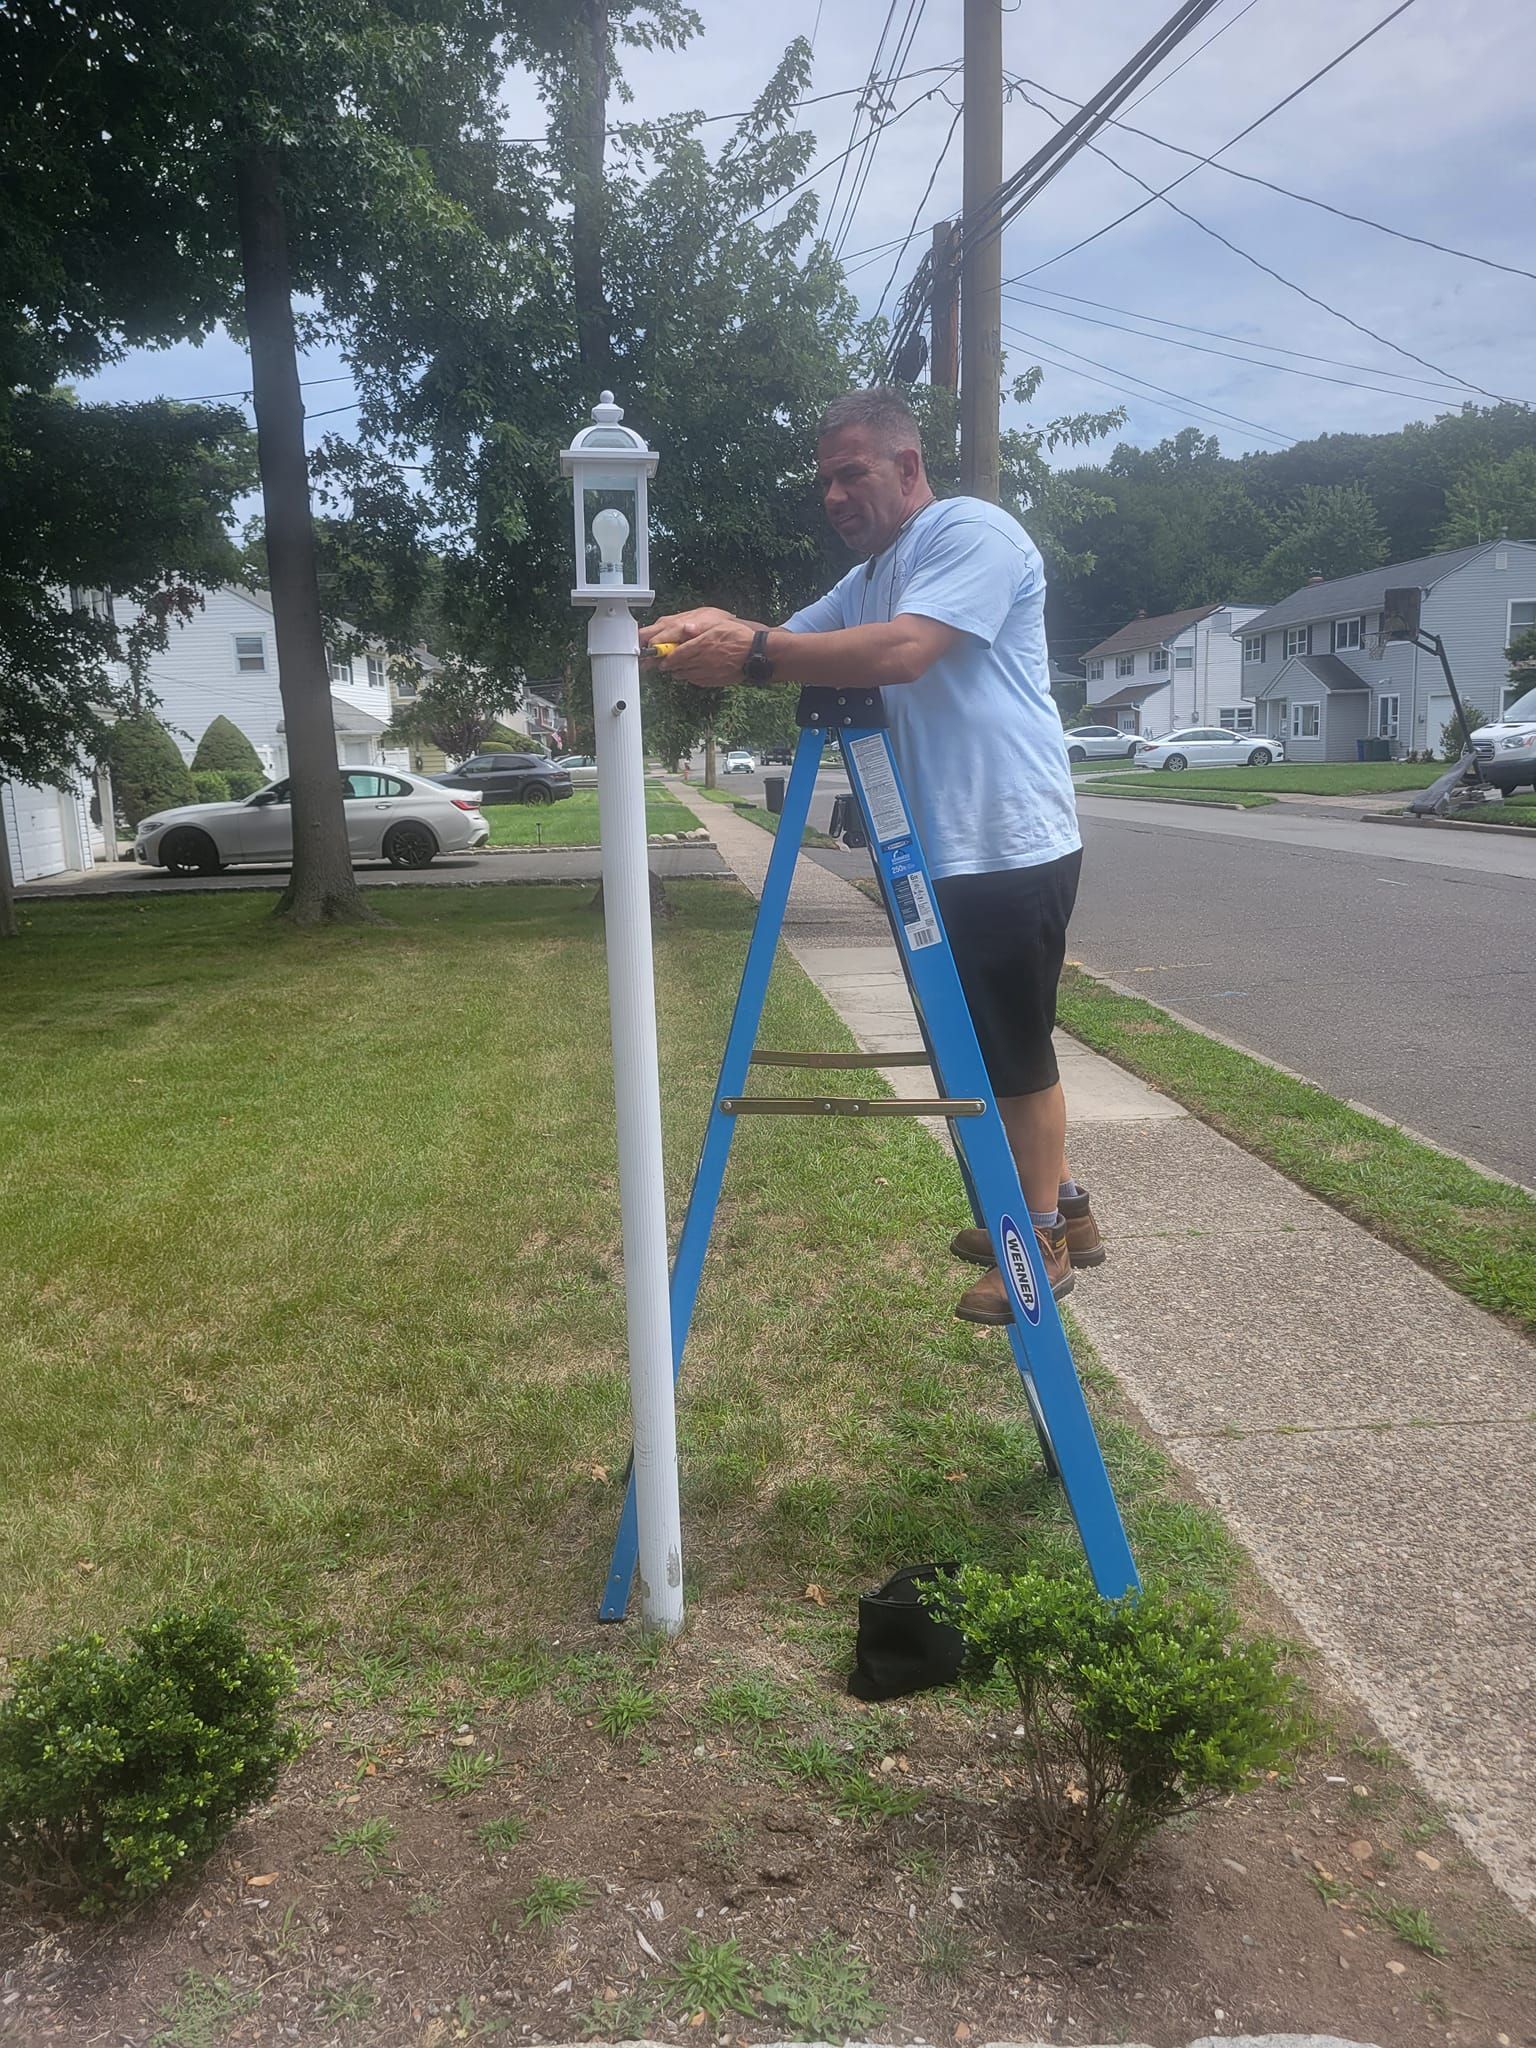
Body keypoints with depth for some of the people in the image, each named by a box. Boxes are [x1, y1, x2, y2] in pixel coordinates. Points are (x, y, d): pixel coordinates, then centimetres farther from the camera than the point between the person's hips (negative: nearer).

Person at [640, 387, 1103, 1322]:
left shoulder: (973, 531, -10)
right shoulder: (868, 578, 20)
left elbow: (901, 652, -26)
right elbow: (796, 643, 10)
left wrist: (753, 652, -26)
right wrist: (714, 633, -12)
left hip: (1011, 846, -9)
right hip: (947, 851, 10)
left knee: (1016, 1049, -1)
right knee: (990, 1046, 16)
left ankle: (1044, 1239, 12)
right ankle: (1059, 1204, 31)